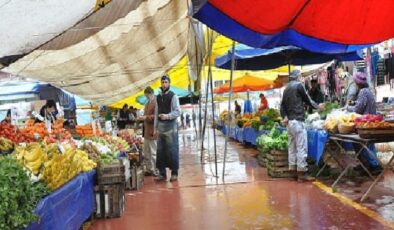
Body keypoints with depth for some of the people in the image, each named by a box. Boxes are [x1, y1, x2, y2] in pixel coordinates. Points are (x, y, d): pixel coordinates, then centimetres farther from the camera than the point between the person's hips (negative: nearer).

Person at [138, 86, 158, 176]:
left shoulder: (156, 103, -12)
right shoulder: (148, 104, 19)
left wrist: (146, 117, -22)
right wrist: (142, 118, 14)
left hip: (153, 132, -10)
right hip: (147, 131, 10)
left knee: (154, 153, -3)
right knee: (146, 153, 13)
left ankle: (156, 171, 6)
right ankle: (149, 170, 22)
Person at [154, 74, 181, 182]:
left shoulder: (173, 96, -3)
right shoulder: (158, 97, 15)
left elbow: (178, 111, -8)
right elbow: (156, 113, 17)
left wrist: (167, 116, -23)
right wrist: (155, 127, 13)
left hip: (170, 125, -6)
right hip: (160, 126, 6)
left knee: (172, 150, -3)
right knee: (160, 151, 6)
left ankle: (174, 173, 5)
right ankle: (162, 173, 14)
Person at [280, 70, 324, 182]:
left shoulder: (286, 88, 17)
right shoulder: (299, 85, -5)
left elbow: (282, 105, 13)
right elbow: (307, 100, 0)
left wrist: (285, 116, 2)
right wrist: (318, 106, 14)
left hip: (289, 121, 8)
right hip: (297, 121, -8)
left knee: (292, 147, 10)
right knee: (301, 147, -7)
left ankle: (293, 170, 13)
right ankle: (302, 173, -7)